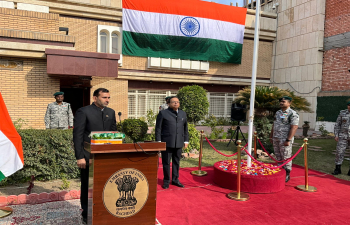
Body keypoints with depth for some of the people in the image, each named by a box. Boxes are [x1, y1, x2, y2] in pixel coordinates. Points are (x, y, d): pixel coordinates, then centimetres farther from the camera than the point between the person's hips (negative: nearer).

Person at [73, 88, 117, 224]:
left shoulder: (111, 112, 8)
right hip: (89, 156, -4)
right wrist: (80, 157, -15)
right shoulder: (83, 112, -7)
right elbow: (77, 136, -10)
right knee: (87, 187, 11)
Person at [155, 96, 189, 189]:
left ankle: (175, 179, 26)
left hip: (179, 143, 4)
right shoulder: (163, 113, 1)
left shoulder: (183, 114, 13)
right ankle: (166, 181, 19)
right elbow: (158, 128, -1)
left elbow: (185, 128, 16)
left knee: (176, 162, 12)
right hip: (167, 143, -3)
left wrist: (186, 140, 11)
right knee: (166, 162, 4)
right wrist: (158, 141, -7)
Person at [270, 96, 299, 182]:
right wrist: (271, 136, 18)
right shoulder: (278, 112, 16)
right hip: (276, 139, 7)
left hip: (284, 139, -7)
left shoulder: (292, 114, -9)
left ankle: (287, 174, 11)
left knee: (286, 157, -1)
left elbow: (294, 127, -16)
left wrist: (288, 140, -20)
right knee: (278, 157, 13)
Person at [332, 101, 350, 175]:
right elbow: (337, 124, 7)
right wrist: (336, 135, 1)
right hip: (343, 136, 1)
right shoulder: (342, 113, 4)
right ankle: (337, 169, 13)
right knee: (339, 152, 1)